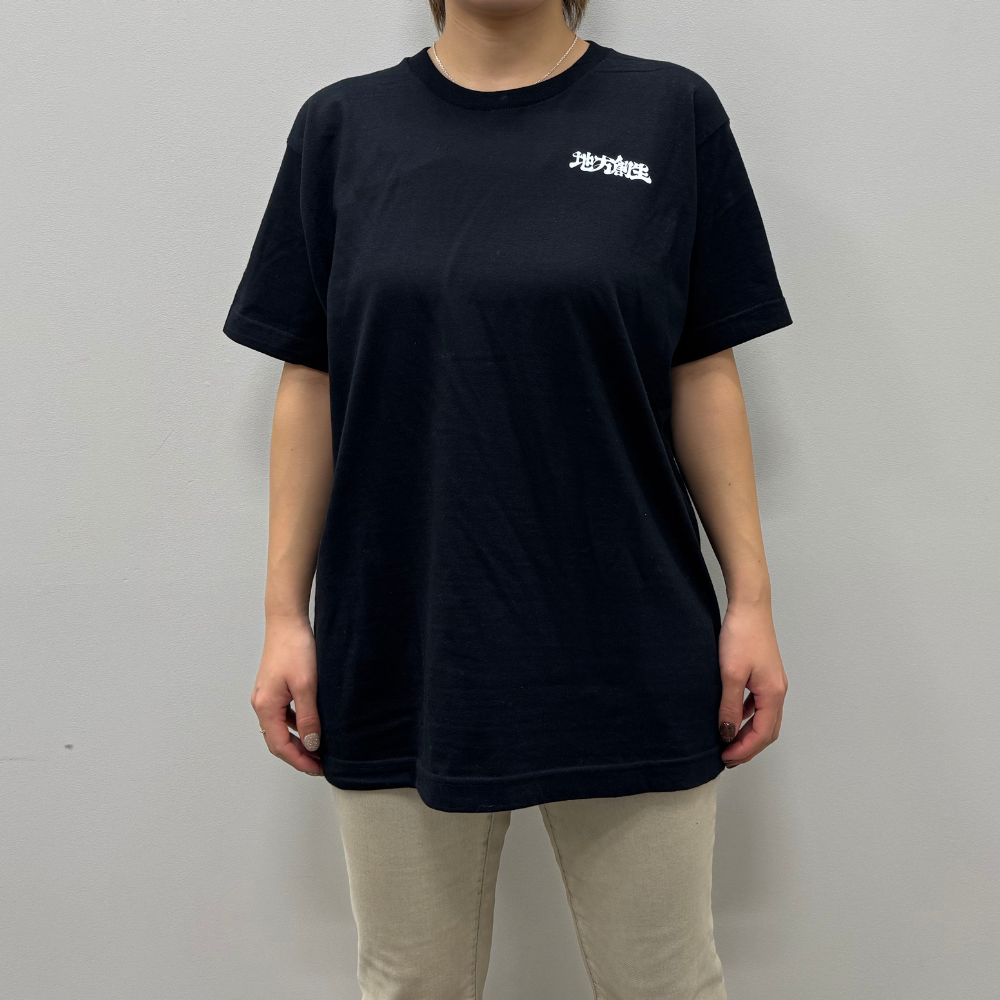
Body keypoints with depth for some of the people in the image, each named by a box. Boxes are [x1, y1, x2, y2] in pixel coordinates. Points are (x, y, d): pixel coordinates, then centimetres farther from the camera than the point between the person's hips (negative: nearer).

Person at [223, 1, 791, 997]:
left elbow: (705, 377, 2)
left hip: (626, 654, 0)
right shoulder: (343, 126, 5)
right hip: (402, 652, 1)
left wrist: (751, 598, -2)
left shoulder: (670, 113, 2)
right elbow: (310, 387, 4)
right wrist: (285, 613, 2)